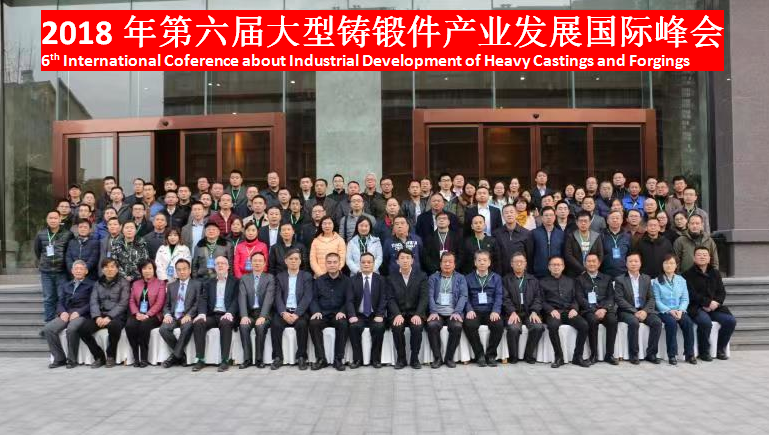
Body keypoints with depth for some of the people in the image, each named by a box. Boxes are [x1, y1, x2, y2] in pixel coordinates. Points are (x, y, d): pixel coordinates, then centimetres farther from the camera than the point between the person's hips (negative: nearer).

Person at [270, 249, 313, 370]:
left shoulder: (307, 276, 9)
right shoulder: (279, 277, 14)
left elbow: (307, 297, -3)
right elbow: (278, 297, 2)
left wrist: (297, 314, -18)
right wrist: (283, 313, -17)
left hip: (300, 312, -1)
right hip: (283, 311, 2)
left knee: (302, 324, -32)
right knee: (275, 324, -28)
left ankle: (301, 358, -19)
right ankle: (277, 358, -17)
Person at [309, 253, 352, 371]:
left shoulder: (346, 281, 8)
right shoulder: (319, 280, 14)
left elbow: (349, 300, 1)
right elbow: (314, 299, 11)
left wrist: (342, 311, -17)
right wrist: (316, 311, -9)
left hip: (338, 314, -1)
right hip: (322, 314, 2)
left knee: (343, 324, -34)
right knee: (313, 323, -30)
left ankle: (338, 359, -22)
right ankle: (321, 358, -20)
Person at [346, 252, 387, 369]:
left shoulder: (380, 280, 6)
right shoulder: (353, 280, 6)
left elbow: (383, 300, -1)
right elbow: (350, 300, -2)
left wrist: (379, 315, -17)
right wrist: (352, 315, -19)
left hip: (374, 316, 0)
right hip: (359, 315, 0)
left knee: (379, 327, -30)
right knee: (354, 327, -30)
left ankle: (376, 359, -13)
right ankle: (357, 359, -16)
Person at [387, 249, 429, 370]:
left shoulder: (421, 276, 4)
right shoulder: (391, 277, 6)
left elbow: (424, 298, -4)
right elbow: (391, 299, -2)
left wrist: (417, 315, -20)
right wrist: (397, 315, -19)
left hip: (415, 313, 0)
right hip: (398, 313, 0)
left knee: (417, 327, -30)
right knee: (397, 327, -30)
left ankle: (414, 358, -11)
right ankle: (401, 358, -11)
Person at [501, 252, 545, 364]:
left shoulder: (533, 280, 19)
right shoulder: (506, 280, 11)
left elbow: (538, 297, 9)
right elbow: (505, 298, -1)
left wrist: (534, 312, -9)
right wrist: (513, 312, -18)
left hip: (529, 312, 2)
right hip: (512, 312, -2)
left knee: (538, 327, -27)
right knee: (513, 328, -32)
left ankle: (529, 355, -7)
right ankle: (513, 356, -9)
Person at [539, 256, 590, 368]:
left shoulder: (570, 281, 24)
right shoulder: (543, 282, 14)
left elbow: (575, 299, 17)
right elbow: (542, 301, 6)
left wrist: (574, 308, -5)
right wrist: (551, 310, -13)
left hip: (568, 311, 3)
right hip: (553, 312, -3)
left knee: (584, 325, -26)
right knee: (552, 325, -37)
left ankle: (577, 357, -16)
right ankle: (559, 357, -23)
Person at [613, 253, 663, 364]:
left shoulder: (647, 279, 14)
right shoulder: (619, 279, 2)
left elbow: (651, 298, 8)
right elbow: (619, 299, -7)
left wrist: (645, 311, -11)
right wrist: (634, 311, -18)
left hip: (643, 310, 4)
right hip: (627, 311, -3)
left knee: (657, 322, -24)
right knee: (634, 322, -34)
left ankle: (651, 354, -13)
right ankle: (633, 354, -21)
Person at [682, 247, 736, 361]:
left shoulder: (715, 273, 18)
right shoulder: (688, 274, 0)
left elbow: (722, 292, 12)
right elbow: (691, 294, -9)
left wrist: (716, 303, -9)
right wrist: (708, 302, -17)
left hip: (714, 307, 5)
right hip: (696, 308, -5)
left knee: (730, 321, -18)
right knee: (706, 322, -33)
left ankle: (721, 349, 2)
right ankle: (704, 351, -12)